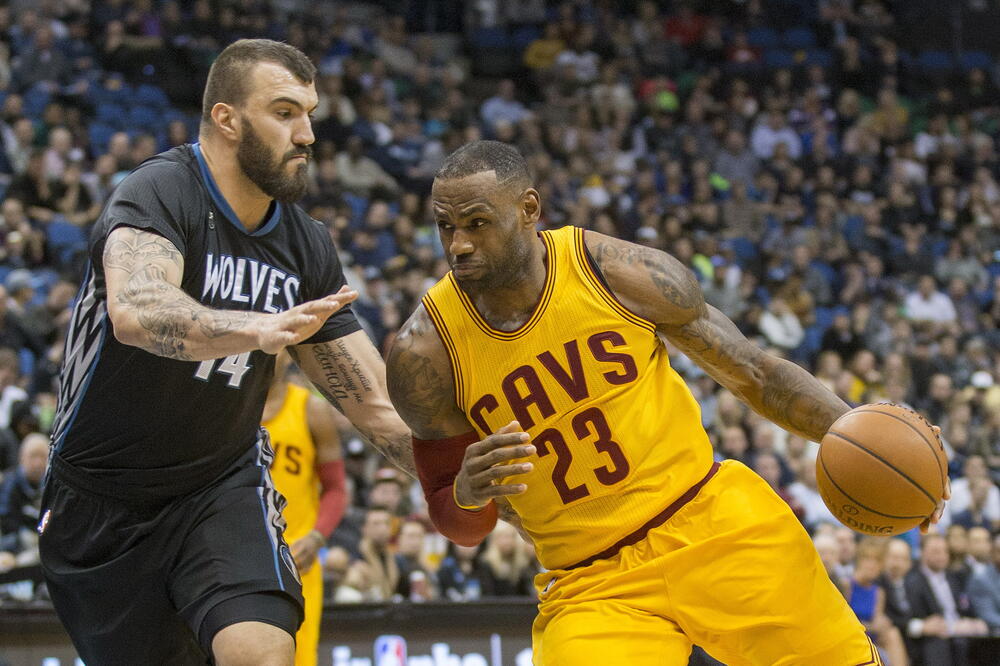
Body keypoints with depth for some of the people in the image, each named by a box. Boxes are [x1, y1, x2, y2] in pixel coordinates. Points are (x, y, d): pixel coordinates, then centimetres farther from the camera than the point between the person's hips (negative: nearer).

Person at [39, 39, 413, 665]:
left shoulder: (308, 248, -1)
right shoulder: (159, 192, -19)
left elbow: (379, 402, 3)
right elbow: (134, 312, -41)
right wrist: (259, 329, -57)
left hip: (225, 483, 3)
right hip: (102, 502, -3)